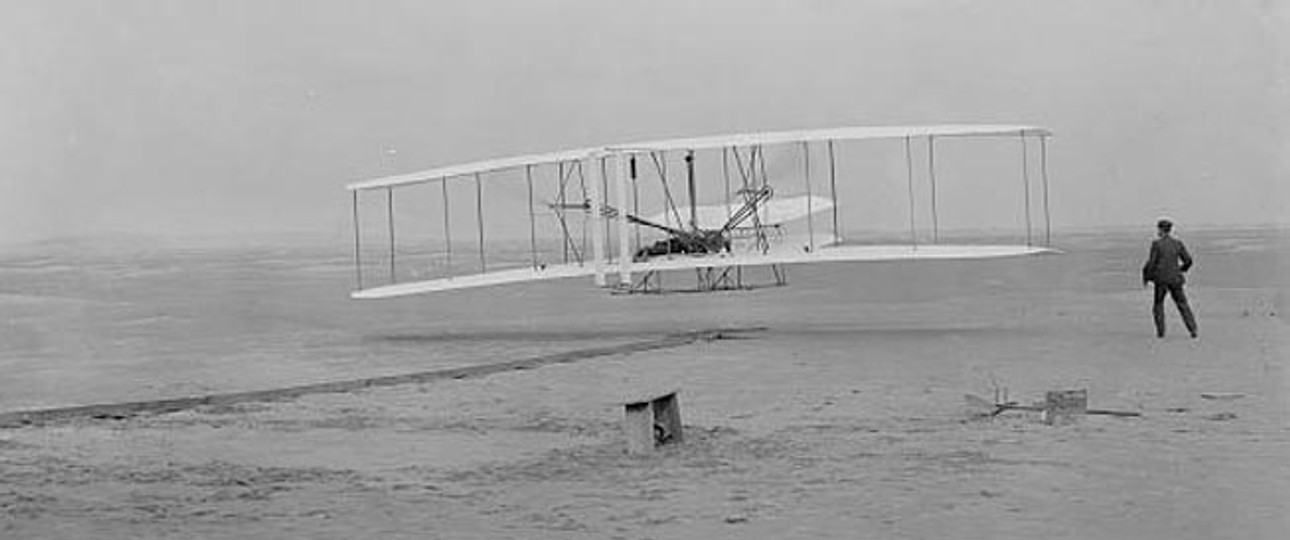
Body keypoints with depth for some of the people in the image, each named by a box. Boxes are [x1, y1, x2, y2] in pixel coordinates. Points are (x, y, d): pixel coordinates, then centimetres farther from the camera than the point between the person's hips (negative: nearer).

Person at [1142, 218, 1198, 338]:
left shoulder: (1156, 244, -8)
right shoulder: (1178, 243, 2)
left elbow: (1151, 262, -9)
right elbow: (1188, 260, 4)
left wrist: (1146, 277, 4)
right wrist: (1182, 269, 25)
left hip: (1161, 279, -2)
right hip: (1175, 279, 2)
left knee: (1158, 304, 15)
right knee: (1182, 304, 9)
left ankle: (1160, 331, 9)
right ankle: (1193, 329, -3)